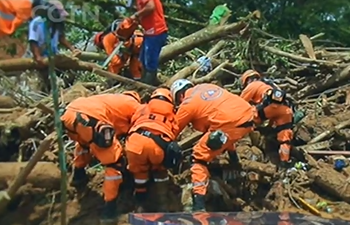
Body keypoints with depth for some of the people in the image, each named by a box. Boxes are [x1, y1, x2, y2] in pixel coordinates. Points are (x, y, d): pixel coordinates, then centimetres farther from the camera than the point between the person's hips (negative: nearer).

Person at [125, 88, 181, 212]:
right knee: (160, 170, 30)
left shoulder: (143, 108, 36)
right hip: (158, 142, 0)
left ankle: (140, 205, 32)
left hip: (135, 139, 1)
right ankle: (163, 205, 25)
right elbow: (174, 131, 29)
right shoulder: (171, 113, 36)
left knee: (139, 171, 29)